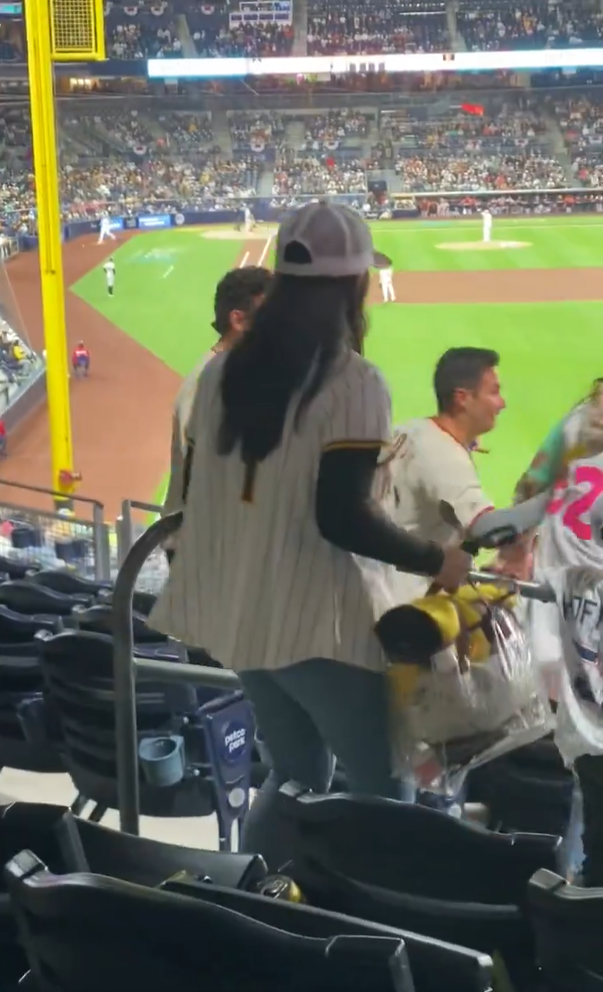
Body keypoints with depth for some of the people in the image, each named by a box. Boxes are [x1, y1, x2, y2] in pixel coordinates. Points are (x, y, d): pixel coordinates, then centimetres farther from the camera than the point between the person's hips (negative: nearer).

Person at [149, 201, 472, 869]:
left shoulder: (223, 370, 4)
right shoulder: (354, 382, -16)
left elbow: (195, 491, 11)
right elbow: (342, 517, -21)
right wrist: (436, 561, -8)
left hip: (238, 613, 7)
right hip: (315, 620, -7)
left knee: (296, 774, 22)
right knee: (383, 790, 9)